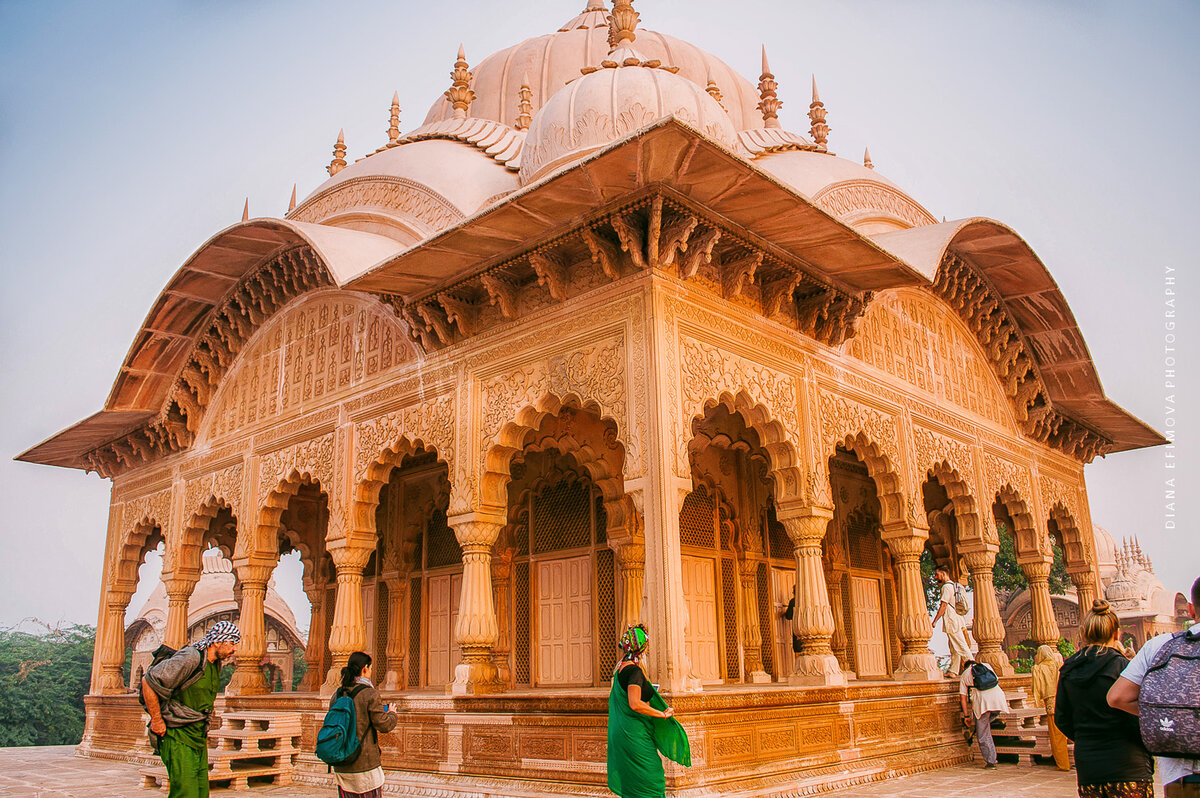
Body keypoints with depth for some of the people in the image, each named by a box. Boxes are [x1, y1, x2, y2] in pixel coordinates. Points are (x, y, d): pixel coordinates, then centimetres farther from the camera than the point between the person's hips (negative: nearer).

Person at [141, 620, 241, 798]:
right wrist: (156, 720, -17)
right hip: (177, 738, -9)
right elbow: (148, 681, -22)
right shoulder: (190, 658, -19)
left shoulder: (216, 663, 11)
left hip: (199, 738, 9)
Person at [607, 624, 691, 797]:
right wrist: (663, 714, -19)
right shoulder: (634, 671, -19)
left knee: (631, 782, 16)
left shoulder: (620, 668, 10)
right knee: (649, 783, -4)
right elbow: (635, 704, -28)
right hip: (635, 734, -10)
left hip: (623, 730, 10)